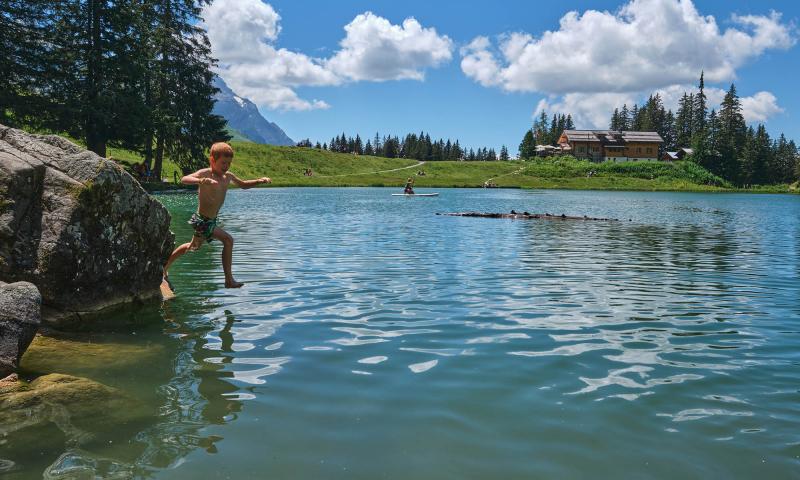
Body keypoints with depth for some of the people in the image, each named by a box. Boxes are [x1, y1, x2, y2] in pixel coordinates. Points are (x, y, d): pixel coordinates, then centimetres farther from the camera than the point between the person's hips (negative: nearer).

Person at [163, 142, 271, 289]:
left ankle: (165, 267, 43)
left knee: (193, 246, 25)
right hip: (202, 220, -9)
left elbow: (243, 184, 20)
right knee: (228, 240, -15)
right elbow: (184, 179, -34)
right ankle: (229, 280, -5)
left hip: (211, 221, 9)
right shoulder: (205, 173, -19)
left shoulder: (228, 176, 3)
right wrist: (201, 181, -54)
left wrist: (259, 181, 2)